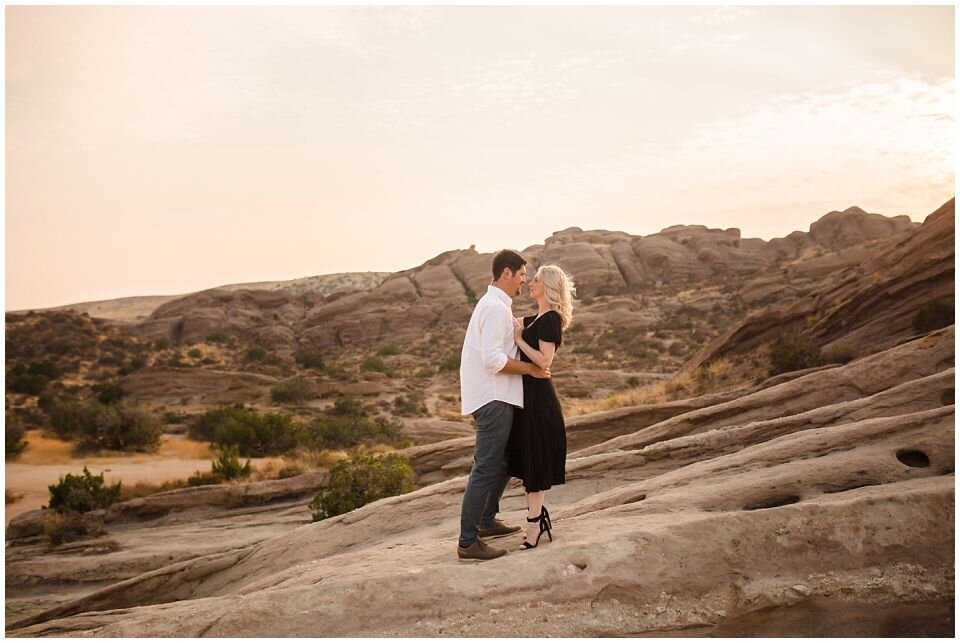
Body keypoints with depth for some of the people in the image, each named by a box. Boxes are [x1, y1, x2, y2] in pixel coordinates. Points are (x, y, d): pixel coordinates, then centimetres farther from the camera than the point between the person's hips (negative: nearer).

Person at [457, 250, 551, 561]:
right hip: (493, 399, -11)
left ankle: (487, 520, 35)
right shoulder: (496, 307, -16)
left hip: (495, 397, 11)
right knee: (486, 468, -8)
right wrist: (528, 368, -15)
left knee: (506, 460, 22)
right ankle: (468, 541, -3)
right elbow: (493, 359, -24)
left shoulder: (494, 304, 18)